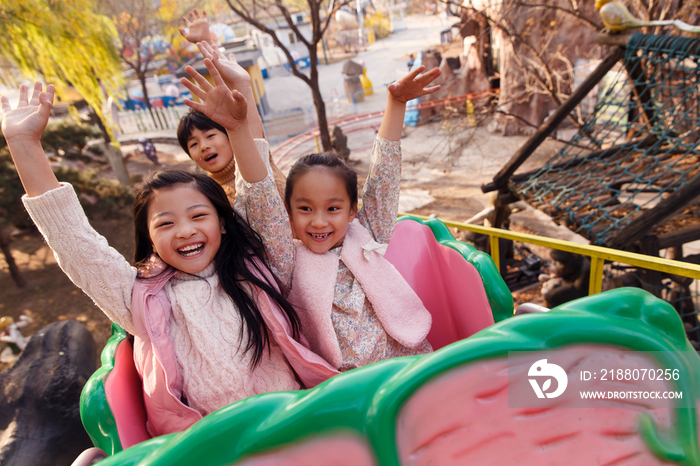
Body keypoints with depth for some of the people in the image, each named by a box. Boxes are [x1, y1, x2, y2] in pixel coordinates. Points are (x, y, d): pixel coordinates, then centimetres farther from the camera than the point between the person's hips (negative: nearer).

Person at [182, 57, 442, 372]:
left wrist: (396, 103, -1)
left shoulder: (366, 238, 5)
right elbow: (264, 207, -13)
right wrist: (240, 129, -22)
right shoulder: (290, 264, -1)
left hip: (413, 361, 2)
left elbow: (382, 179, 3)